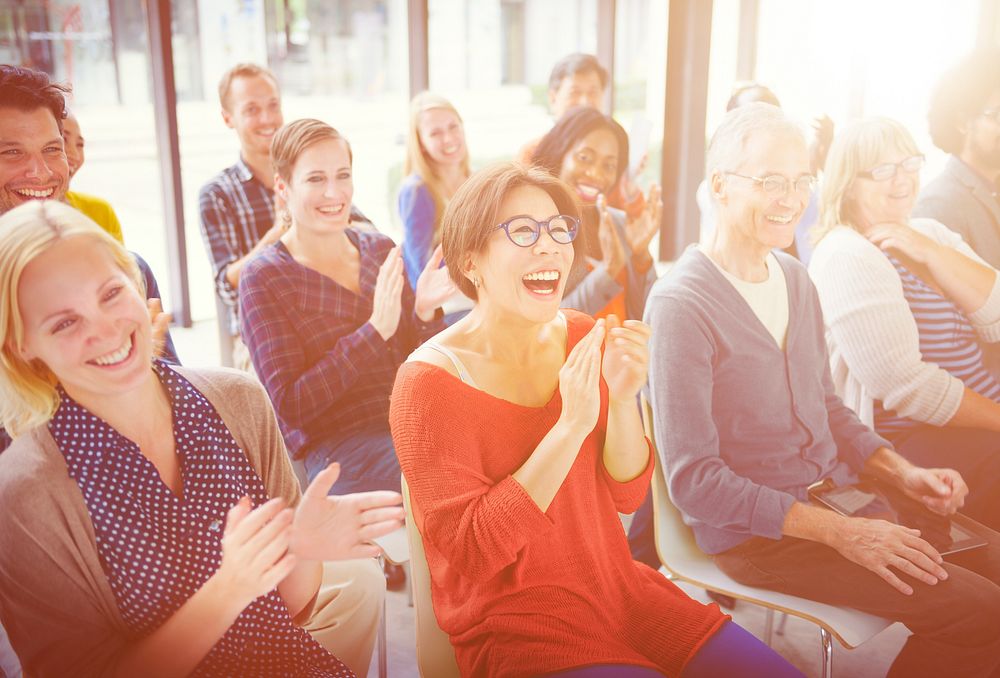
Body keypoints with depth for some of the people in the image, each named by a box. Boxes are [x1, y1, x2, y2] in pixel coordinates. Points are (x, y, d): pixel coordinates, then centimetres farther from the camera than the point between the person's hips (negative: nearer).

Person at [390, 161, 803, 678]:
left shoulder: (581, 338, 2)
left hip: (618, 588, 6)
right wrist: (571, 425, -25)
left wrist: (623, 399, -16)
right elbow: (470, 547, -19)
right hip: (514, 628, -6)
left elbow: (626, 495, 3)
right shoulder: (429, 380, -15)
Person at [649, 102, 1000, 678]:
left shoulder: (795, 278, 8)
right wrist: (841, 533, -21)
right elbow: (693, 480, -20)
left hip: (838, 490, 8)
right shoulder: (681, 305, -18)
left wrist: (904, 474, 1)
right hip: (754, 532, -8)